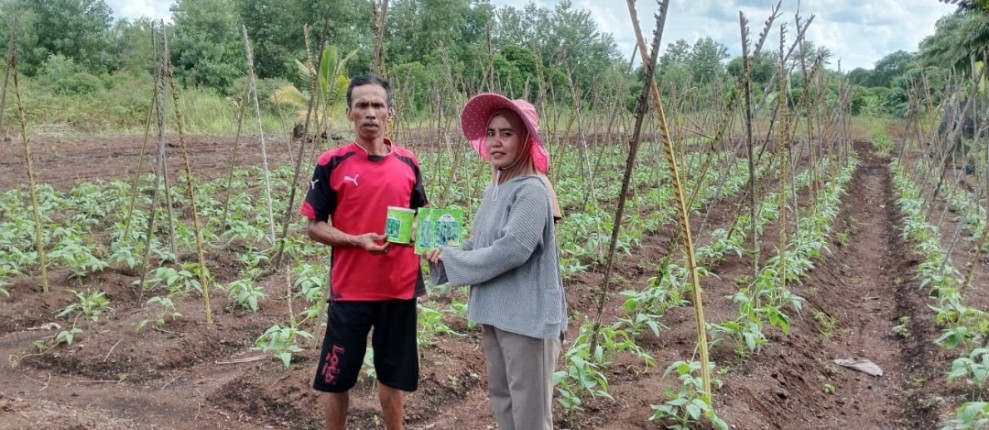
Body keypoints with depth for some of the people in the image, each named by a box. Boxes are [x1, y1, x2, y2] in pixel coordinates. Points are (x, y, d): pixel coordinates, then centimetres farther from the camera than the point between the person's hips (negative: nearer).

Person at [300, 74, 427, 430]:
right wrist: (357, 241, -20)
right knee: (337, 376, 9)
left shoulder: (408, 163, 4)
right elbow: (314, 226, -4)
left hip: (400, 287, 3)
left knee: (393, 373, 14)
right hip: (350, 289, -2)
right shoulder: (332, 163, -6)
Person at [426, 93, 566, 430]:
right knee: (501, 400, 21)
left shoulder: (532, 190, -18)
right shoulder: (494, 189, 9)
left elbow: (513, 249, -27)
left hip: (528, 316, -9)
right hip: (494, 312, 9)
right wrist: (443, 252, -5)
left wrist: (452, 260, -15)